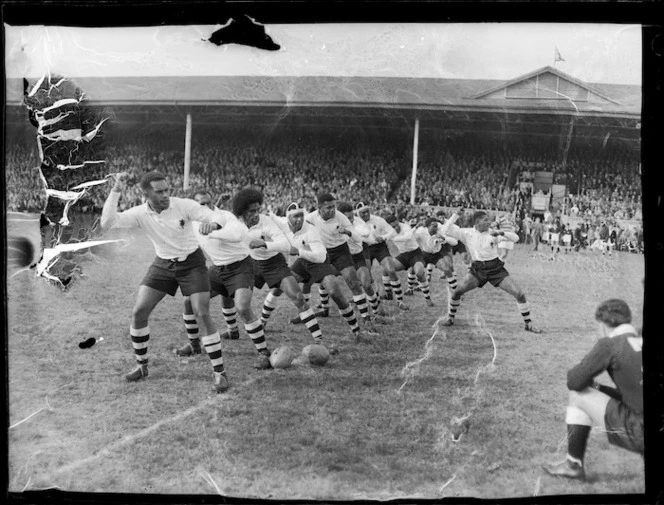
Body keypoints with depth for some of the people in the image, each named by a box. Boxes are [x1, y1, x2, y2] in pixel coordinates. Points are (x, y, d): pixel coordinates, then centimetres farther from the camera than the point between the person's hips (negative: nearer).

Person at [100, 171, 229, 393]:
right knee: (139, 312, -4)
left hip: (191, 262, -3)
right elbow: (107, 223, -25)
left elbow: (216, 218, -24)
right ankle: (142, 366, 17)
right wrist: (116, 191, -31)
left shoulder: (183, 206, -22)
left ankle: (219, 372, -3)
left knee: (202, 315, -13)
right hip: (163, 264, 3)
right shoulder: (140, 213, -15)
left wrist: (211, 223, -48)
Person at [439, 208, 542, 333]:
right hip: (478, 269, 1)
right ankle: (450, 317, 13)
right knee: (457, 291, -13)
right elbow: (446, 230, -9)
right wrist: (456, 215, -15)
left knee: (519, 293, -9)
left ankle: (528, 324, 8)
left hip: (496, 268, 0)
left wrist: (501, 233, -30)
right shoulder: (467, 233, -5)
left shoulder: (493, 233, -9)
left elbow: (515, 238, -14)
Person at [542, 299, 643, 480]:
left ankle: (573, 464, 19)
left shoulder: (609, 344, -8)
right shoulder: (638, 341, 11)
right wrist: (598, 387, 20)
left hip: (638, 433, -7)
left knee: (578, 395, 8)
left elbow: (574, 382, -4)